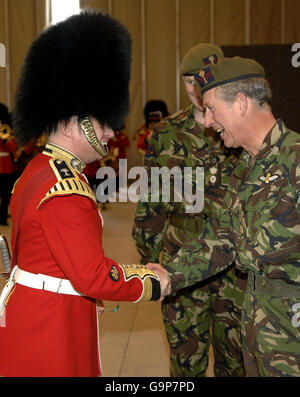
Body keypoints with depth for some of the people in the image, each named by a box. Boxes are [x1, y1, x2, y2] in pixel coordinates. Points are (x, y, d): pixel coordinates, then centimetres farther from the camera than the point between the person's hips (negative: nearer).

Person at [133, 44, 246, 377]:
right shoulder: (167, 134, 3)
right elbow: (150, 201, 9)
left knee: (236, 361, 12)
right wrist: (148, 259, 9)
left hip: (238, 265, 0)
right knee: (186, 360, 9)